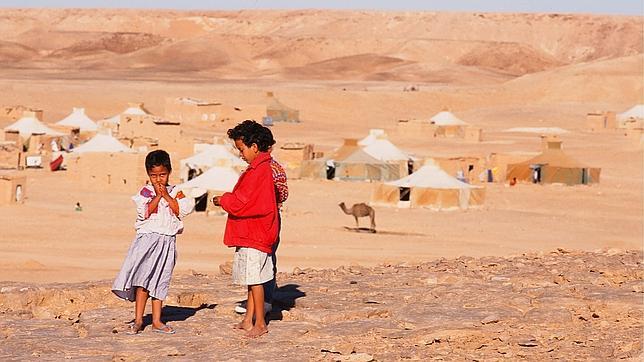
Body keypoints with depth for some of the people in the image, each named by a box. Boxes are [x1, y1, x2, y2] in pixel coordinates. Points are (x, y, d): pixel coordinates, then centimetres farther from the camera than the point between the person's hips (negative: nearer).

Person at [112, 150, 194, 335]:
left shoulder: (175, 192, 8)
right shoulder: (145, 191, 2)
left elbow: (182, 211, -6)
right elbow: (145, 212, -12)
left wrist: (167, 196, -8)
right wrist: (157, 196, -11)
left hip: (167, 241, 3)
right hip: (147, 238, -3)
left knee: (159, 282, 9)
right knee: (143, 279, -11)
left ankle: (157, 321, 14)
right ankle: (138, 320, -5)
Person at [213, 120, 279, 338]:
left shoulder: (258, 171, -18)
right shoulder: (261, 167, 15)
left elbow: (241, 202, -19)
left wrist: (222, 200, -4)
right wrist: (227, 199, 7)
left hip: (254, 235, -10)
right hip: (251, 233, 10)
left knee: (254, 279, -6)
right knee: (252, 279, 12)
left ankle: (260, 323, -3)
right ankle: (248, 320, 17)